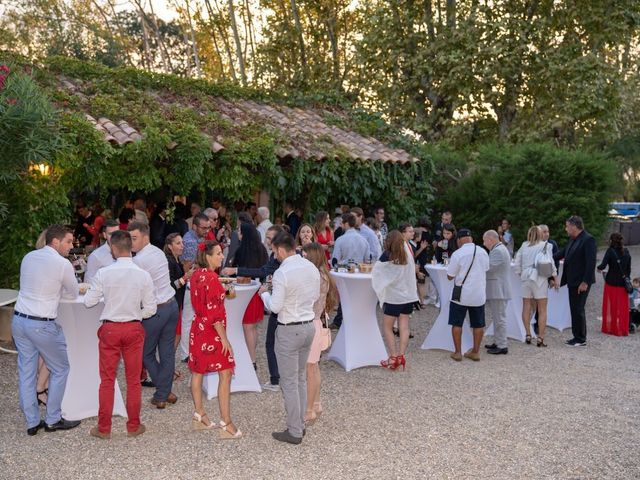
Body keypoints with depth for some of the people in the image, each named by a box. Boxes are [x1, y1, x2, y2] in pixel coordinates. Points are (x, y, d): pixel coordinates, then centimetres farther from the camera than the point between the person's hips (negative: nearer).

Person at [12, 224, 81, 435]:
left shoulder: (28, 257, 7)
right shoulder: (63, 263, -12)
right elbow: (74, 294, 2)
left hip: (19, 320, 7)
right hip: (42, 325, -7)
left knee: (26, 372, 11)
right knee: (60, 369, 11)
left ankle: (32, 422, 19)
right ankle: (53, 420, 18)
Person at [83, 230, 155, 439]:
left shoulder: (104, 273, -11)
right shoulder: (143, 275, -7)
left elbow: (89, 302, -3)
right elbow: (150, 309, -5)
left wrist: (93, 289, 16)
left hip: (109, 329, -1)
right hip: (134, 329, 1)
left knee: (107, 380, 10)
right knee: (133, 380, 12)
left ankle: (104, 428, 19)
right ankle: (133, 426, 21)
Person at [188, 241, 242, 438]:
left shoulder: (196, 275, 5)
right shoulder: (212, 279, -20)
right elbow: (213, 313, -21)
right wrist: (224, 338, -18)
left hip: (198, 327, 9)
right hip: (212, 332, -9)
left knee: (198, 372, 15)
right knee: (225, 374, -5)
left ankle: (199, 415, 27)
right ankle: (226, 424, -4)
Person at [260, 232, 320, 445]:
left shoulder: (282, 273, -20)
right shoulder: (311, 267, 2)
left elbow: (275, 307, -18)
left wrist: (265, 293, 0)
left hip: (289, 331, -7)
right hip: (309, 325, 7)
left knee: (289, 382, 3)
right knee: (301, 377, 19)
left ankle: (294, 432, 10)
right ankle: (300, 423, 29)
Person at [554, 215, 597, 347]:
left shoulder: (588, 240, -15)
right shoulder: (572, 240, 11)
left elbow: (591, 262, -19)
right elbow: (562, 252, 23)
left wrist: (585, 282, -21)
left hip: (581, 282, -9)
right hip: (572, 281, 9)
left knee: (578, 310, -3)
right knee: (574, 310, 13)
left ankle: (581, 339, 7)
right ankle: (577, 336, 22)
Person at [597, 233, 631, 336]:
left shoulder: (610, 251, -10)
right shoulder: (626, 252, 4)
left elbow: (603, 265, -19)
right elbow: (629, 269, 8)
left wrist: (599, 268, 2)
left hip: (611, 282, -3)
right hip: (623, 283, 4)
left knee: (611, 306, 8)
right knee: (622, 307, 8)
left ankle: (610, 328, 14)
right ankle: (622, 329, 12)